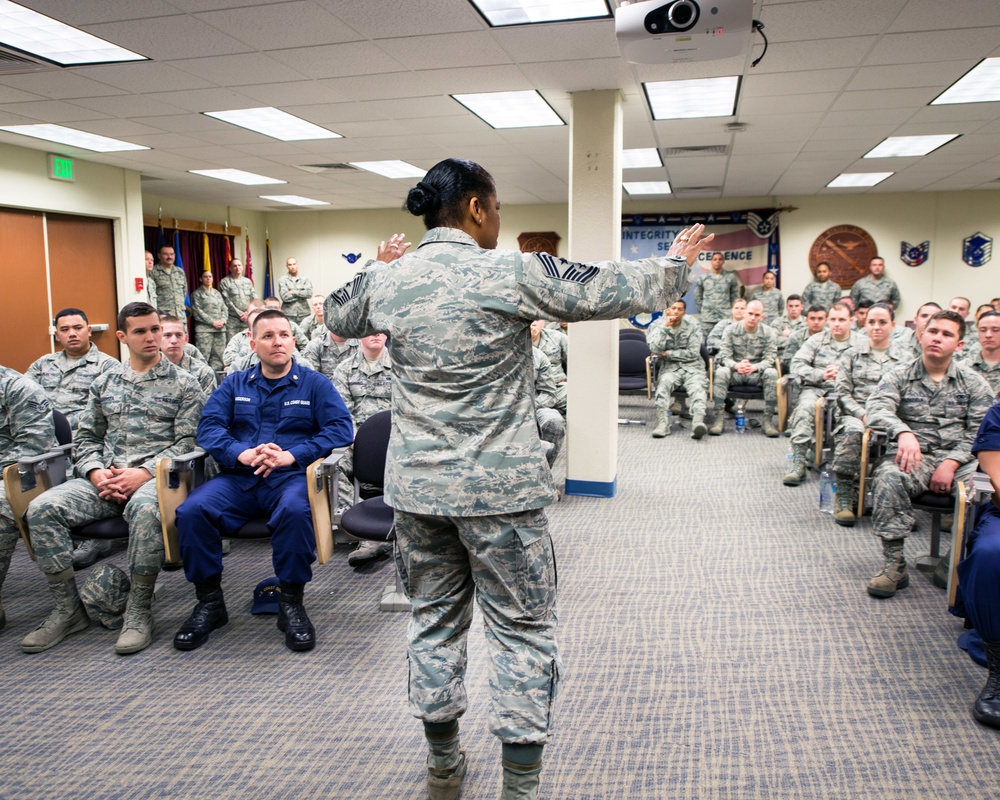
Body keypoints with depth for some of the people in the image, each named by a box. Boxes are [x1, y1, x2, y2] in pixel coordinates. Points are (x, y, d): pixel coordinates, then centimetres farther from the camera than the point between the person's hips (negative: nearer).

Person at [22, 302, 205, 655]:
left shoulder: (182, 384, 6)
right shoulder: (104, 384, 20)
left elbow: (186, 442, -2)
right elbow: (86, 438, 18)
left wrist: (144, 473, -16)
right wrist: (96, 472, -4)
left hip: (154, 476, -4)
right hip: (105, 478, 5)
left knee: (145, 507, -40)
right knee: (42, 509, -21)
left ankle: (139, 611, -24)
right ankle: (68, 609, -8)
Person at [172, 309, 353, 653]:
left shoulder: (314, 383, 10)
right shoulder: (235, 384, 19)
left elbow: (341, 429, -3)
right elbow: (209, 425, 6)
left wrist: (292, 455, -15)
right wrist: (241, 454, -15)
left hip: (290, 477, -3)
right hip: (238, 478, 3)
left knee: (295, 510, -37)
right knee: (191, 511, -25)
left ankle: (291, 604, -18)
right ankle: (209, 602, -6)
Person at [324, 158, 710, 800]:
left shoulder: (386, 281, 2)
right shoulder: (512, 273, -12)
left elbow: (337, 317, 23)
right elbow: (617, 290, -6)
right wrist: (677, 263, 12)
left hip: (416, 487, 5)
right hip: (499, 489, -5)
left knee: (435, 620, 19)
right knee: (522, 630, 9)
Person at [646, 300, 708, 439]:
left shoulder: (693, 326, 5)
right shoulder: (656, 326, 6)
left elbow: (693, 353, -3)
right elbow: (655, 349, -11)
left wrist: (667, 353, -4)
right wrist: (665, 327, -15)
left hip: (692, 366, 0)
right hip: (670, 367, 0)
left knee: (698, 387, -31)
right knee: (664, 383, -34)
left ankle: (698, 422, -56)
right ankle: (662, 423, -43)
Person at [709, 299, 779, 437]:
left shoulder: (769, 333, 1)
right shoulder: (731, 330, 1)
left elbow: (770, 359, -7)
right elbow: (724, 356, -7)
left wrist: (755, 367, -30)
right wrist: (736, 365, -30)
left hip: (757, 373, 0)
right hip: (735, 373, 0)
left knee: (772, 373, -31)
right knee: (721, 372, -32)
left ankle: (768, 419, -26)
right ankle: (719, 418, -30)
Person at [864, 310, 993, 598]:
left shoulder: (974, 383, 13)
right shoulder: (899, 376, 9)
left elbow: (979, 432, 4)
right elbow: (877, 408, -10)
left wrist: (951, 463, -14)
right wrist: (903, 432, -32)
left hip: (958, 458, 1)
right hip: (914, 456, -1)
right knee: (887, 478, -35)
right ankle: (894, 565, -25)